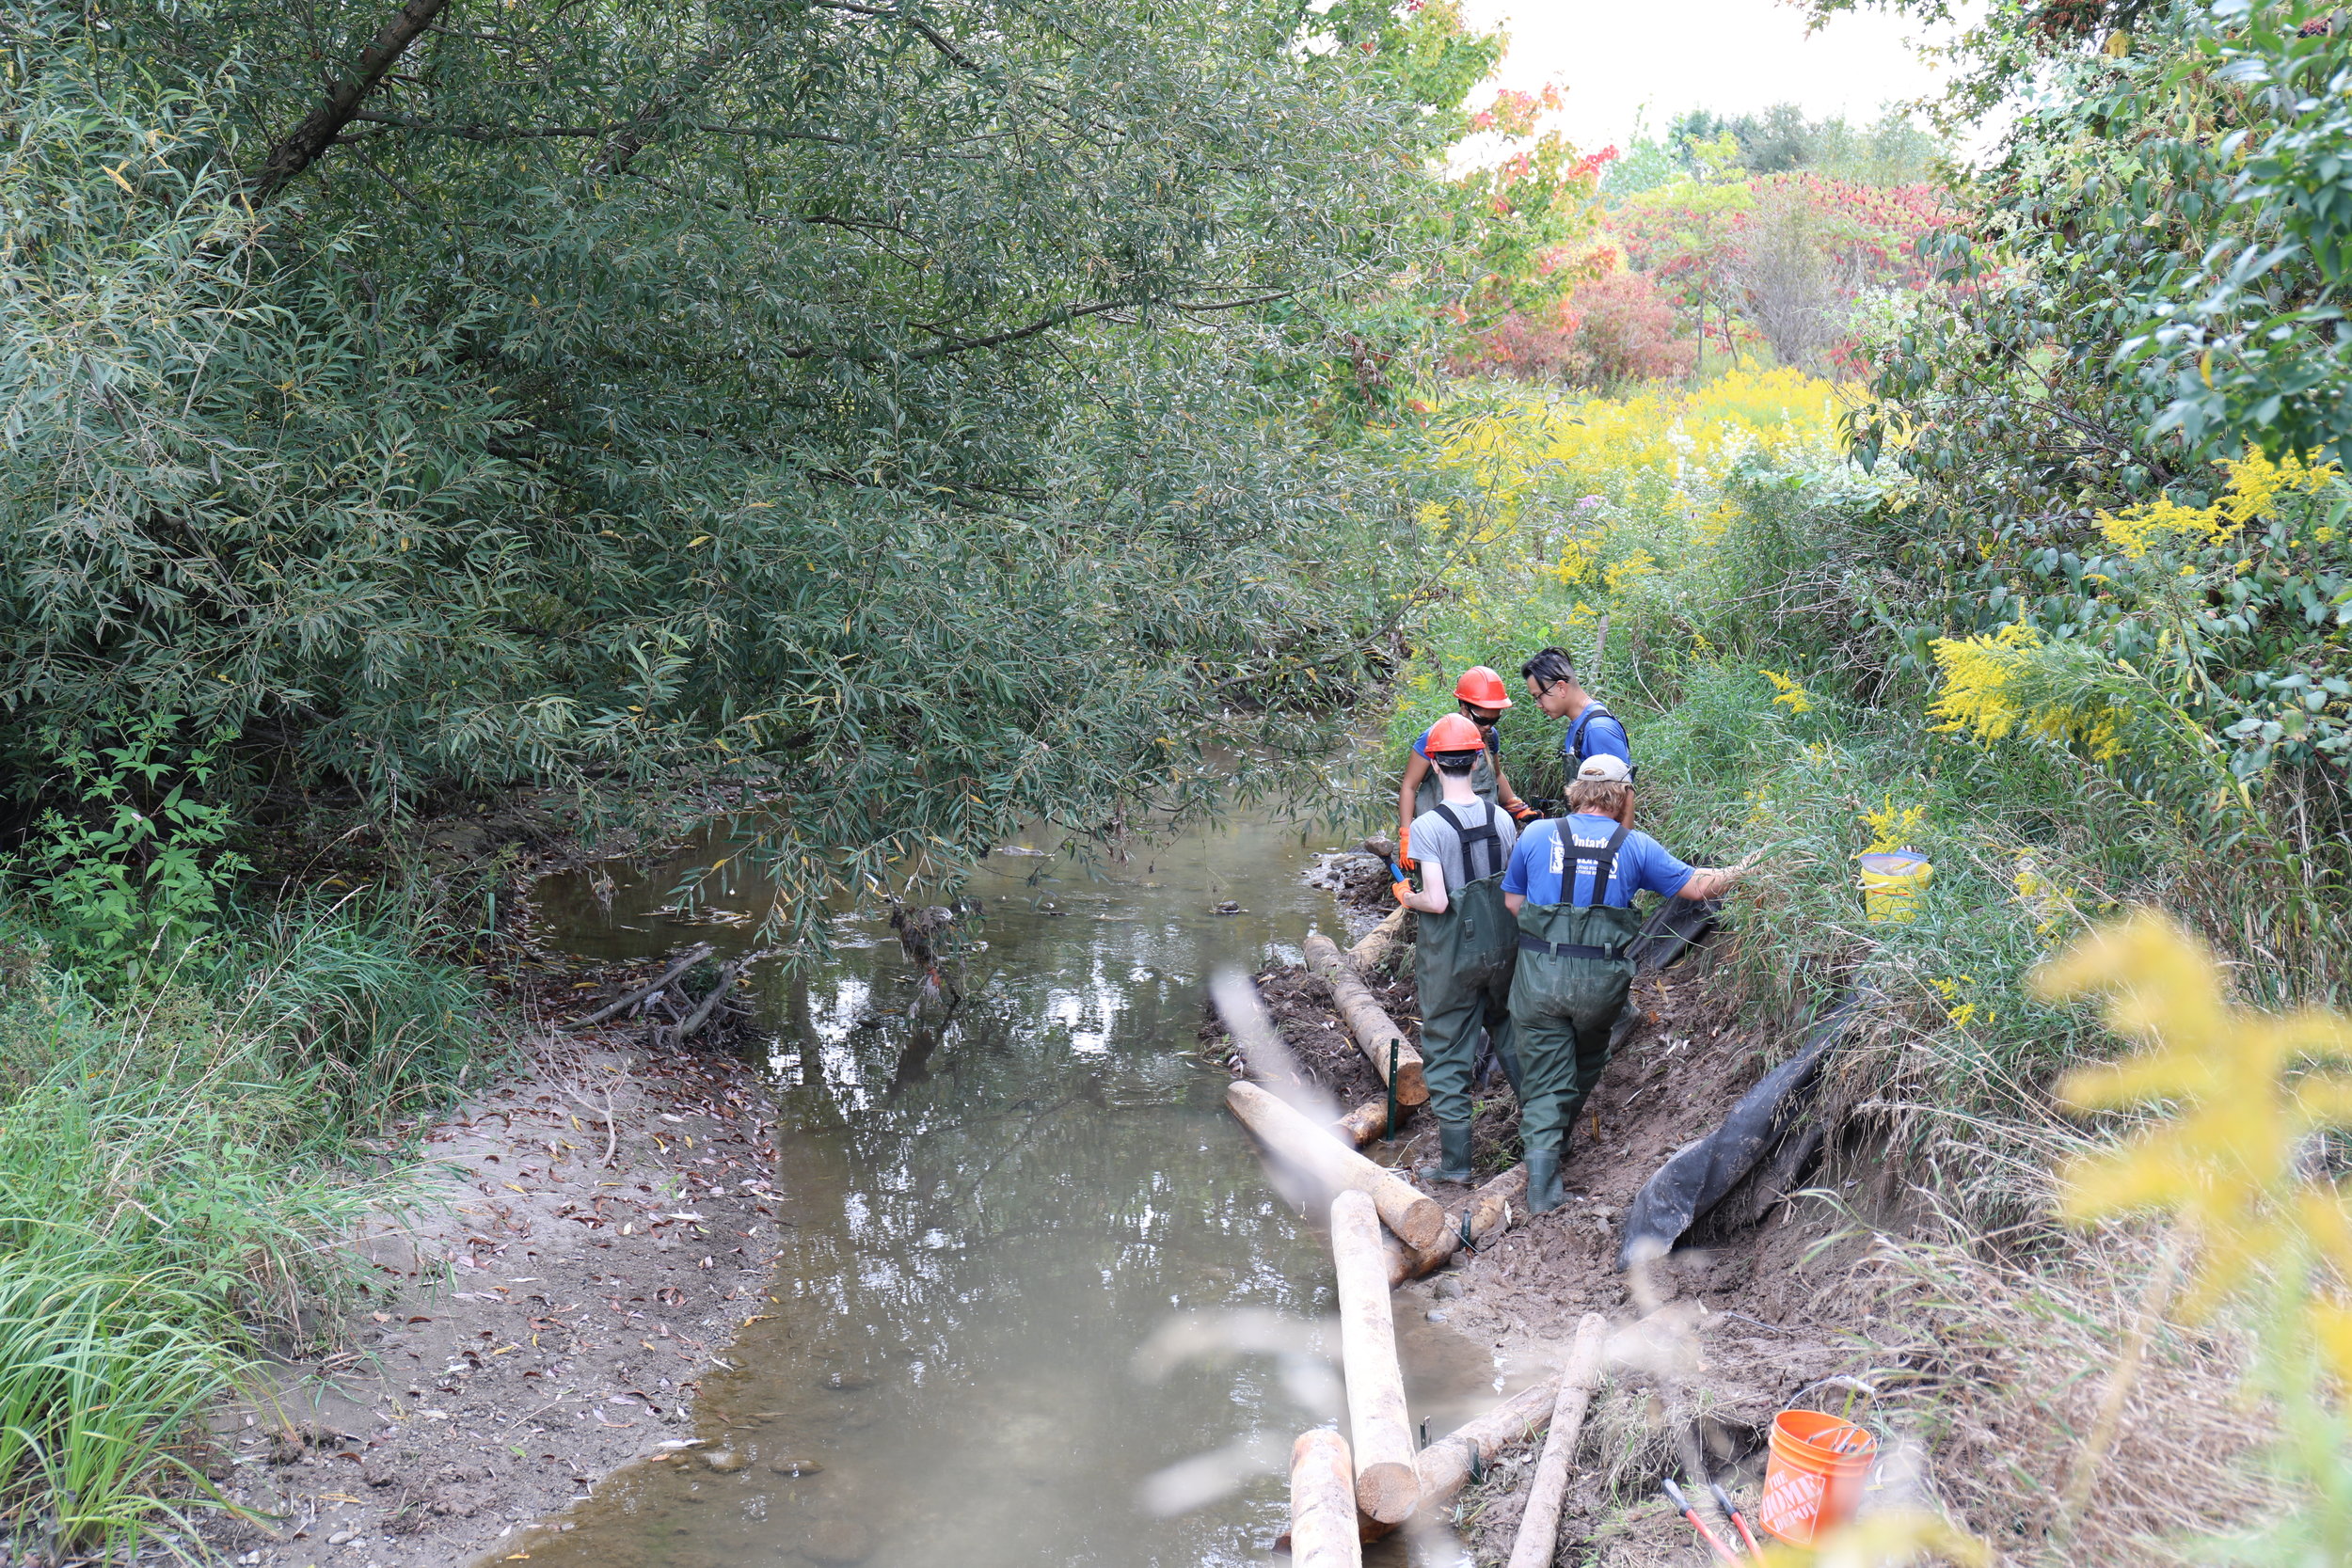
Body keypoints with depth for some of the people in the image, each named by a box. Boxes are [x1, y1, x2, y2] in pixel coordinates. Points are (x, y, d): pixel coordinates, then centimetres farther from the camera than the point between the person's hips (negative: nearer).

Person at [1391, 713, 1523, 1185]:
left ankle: (1455, 1160, 12)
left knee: (1447, 1054, 7)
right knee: (1509, 1032, 24)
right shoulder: (1502, 818, -4)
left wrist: (1408, 898, -3)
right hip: (1503, 949, 5)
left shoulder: (1427, 827, -18)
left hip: (1450, 956, -4)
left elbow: (1437, 900, -23)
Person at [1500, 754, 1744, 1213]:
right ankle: (1559, 1136, 41)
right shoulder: (1636, 846, 0)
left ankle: (1542, 1184, -2)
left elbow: (1511, 901, 7)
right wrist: (1744, 871, 21)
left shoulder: (1536, 836, 1)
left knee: (1544, 1076, 5)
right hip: (1602, 982, 0)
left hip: (1539, 974, 0)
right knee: (1586, 1064, 26)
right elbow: (1697, 886, 5)